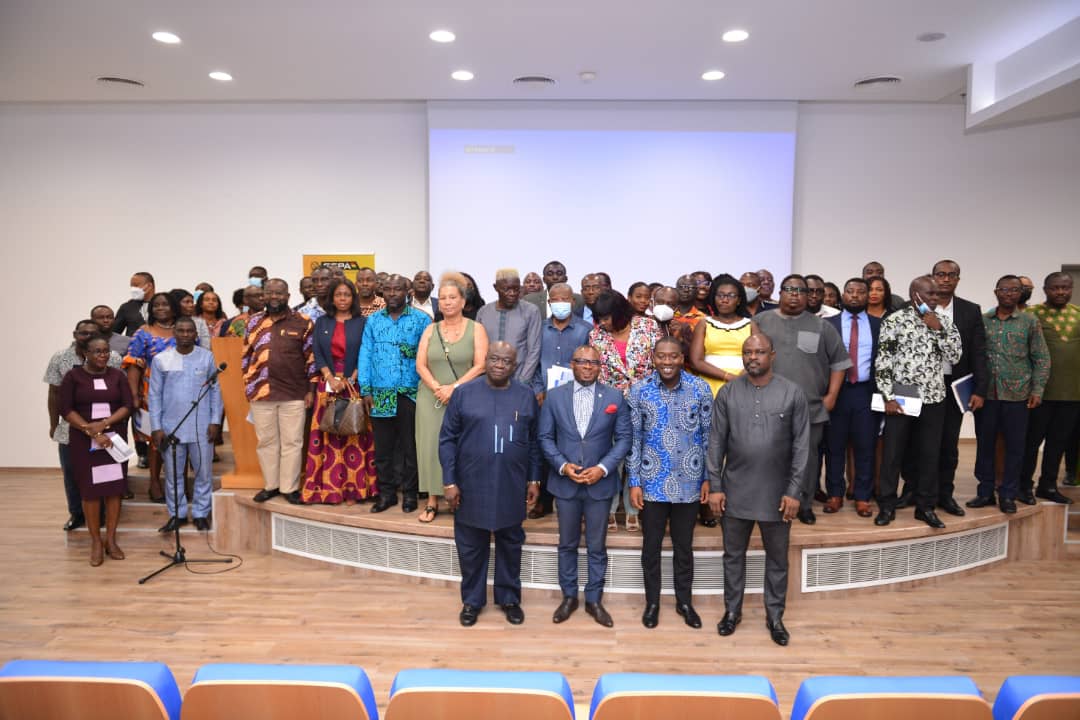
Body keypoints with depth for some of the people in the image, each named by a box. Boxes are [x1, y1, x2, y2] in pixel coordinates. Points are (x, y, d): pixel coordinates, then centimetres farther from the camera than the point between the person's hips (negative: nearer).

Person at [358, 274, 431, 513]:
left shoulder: (421, 320, 1)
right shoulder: (373, 321, 9)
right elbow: (365, 355, 6)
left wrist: (427, 389, -13)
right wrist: (365, 390, 0)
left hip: (410, 394, -2)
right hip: (380, 394, 2)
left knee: (409, 446, 5)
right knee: (382, 446, 8)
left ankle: (409, 493, 17)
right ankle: (386, 493, 20)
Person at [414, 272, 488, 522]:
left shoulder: (476, 329, 0)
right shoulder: (430, 330, 10)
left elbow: (480, 366, -9)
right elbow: (420, 365, 2)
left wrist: (454, 387, -17)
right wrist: (437, 388, -14)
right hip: (431, 398, 3)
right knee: (431, 447, 2)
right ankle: (432, 502, 10)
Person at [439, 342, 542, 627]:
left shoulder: (527, 396, 1)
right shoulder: (463, 393, -4)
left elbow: (534, 442, 6)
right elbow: (447, 440, -3)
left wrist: (533, 480, 4)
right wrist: (449, 481, -7)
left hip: (512, 487, 1)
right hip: (471, 486, -1)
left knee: (510, 544, 14)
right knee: (471, 546, 11)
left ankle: (509, 598, 31)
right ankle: (472, 600, 29)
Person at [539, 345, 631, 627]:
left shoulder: (615, 397, -1)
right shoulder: (554, 396, 1)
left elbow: (624, 437, -1)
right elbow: (545, 437, 1)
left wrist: (603, 468, -12)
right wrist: (562, 465, -12)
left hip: (600, 482, 0)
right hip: (565, 482, 1)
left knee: (597, 546, 10)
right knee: (567, 544, 13)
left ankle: (594, 600, 24)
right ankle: (569, 596, 28)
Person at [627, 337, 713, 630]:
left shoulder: (701, 389, -6)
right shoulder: (639, 391, -6)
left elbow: (708, 436, 1)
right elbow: (634, 439, -2)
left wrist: (708, 478, 0)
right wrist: (634, 482, -4)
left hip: (688, 482, 0)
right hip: (652, 482, 0)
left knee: (684, 545, 15)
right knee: (651, 545, 12)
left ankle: (684, 601, 34)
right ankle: (652, 602, 31)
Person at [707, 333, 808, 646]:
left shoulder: (793, 393, -5)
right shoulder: (728, 393, -2)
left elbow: (801, 445, -4)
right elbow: (716, 442, 0)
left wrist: (794, 491, -7)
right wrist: (715, 486, -3)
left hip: (776, 493, -1)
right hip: (735, 491, 1)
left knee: (777, 558, 13)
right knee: (733, 555, 14)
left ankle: (774, 615, 30)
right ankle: (732, 610, 31)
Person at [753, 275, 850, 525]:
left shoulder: (821, 326, 7)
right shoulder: (761, 321, 7)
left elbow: (839, 361, 10)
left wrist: (831, 395, 3)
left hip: (811, 407, 1)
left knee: (807, 456, 7)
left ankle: (804, 504, 22)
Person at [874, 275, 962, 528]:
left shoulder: (943, 323, 7)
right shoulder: (894, 320, -4)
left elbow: (954, 357, -2)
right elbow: (882, 361, -6)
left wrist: (938, 329, -9)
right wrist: (888, 397, -11)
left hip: (933, 398, 3)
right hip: (901, 398, -3)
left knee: (930, 454, 9)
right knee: (892, 453, 2)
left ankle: (926, 506, 22)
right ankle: (886, 506, 14)